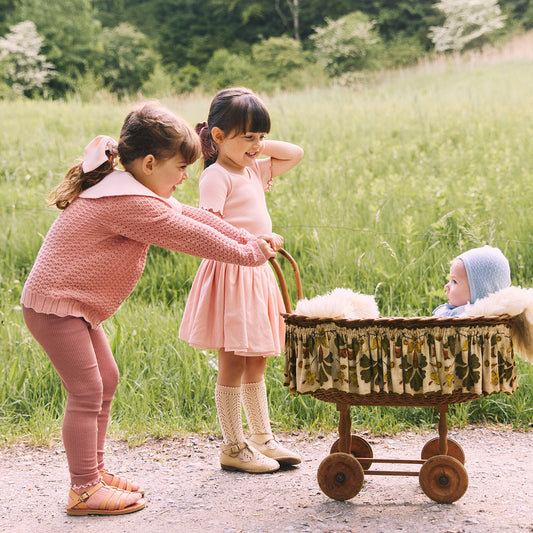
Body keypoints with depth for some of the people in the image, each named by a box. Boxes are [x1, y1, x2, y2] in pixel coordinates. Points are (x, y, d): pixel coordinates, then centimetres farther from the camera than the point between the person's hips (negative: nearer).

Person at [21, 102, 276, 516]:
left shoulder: (125, 191, 11)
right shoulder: (130, 202, -23)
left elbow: (188, 216, 12)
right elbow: (188, 234, -20)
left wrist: (247, 238, 7)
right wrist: (247, 253, -8)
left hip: (73, 303, 11)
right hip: (55, 303, -11)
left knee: (106, 381, 16)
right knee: (87, 391, -8)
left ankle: (94, 471, 25)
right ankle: (84, 490, -2)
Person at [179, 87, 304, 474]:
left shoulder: (254, 171, 14)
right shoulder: (216, 176, -11)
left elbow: (296, 154, 21)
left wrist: (258, 146, 8)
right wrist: (255, 240, -31)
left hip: (257, 275, 9)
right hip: (230, 275, -9)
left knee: (256, 364, 15)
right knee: (233, 364, -2)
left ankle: (263, 439, 24)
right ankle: (233, 447, 7)